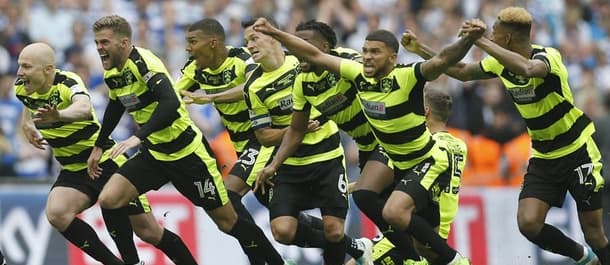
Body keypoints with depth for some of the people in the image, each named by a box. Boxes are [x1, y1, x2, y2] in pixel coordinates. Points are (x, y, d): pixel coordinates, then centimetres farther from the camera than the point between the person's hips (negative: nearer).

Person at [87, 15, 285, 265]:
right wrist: (98, 146, 26)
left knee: (227, 221, -2)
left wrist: (138, 137, -44)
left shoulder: (142, 61, -22)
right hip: (153, 154, 8)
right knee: (109, 200, -9)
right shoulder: (111, 73, 4)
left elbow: (170, 104, -36)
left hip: (185, 151, -8)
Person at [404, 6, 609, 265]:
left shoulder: (547, 56, -24)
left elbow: (527, 68, -48)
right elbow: (462, 71, 15)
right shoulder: (501, 63, -2)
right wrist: (421, 49, 11)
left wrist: (481, 41, -44)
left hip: (578, 153, -6)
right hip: (543, 157, 6)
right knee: (528, 223, -10)